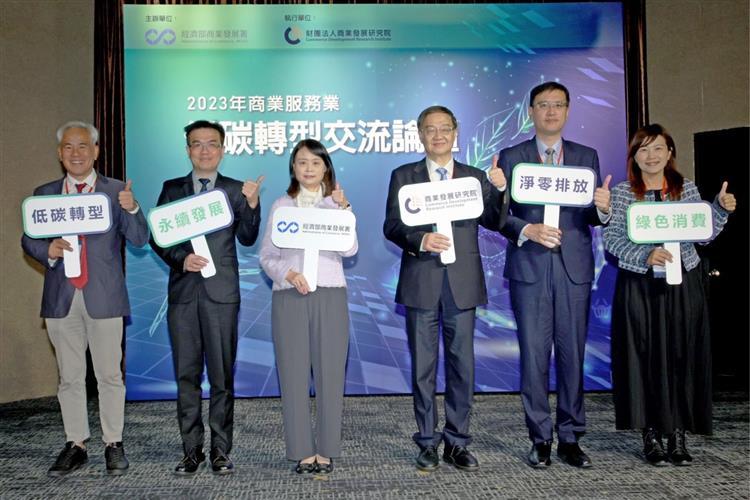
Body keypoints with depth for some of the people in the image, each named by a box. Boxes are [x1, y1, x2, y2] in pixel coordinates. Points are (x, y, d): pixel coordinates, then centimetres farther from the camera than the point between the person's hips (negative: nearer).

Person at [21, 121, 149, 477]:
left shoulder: (117, 192, 2)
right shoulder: (44, 194, 10)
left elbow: (139, 239, -7)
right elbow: (28, 241, 11)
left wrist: (132, 209, -27)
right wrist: (47, 250, -12)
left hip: (104, 297, -3)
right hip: (60, 298, 3)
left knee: (109, 375, 4)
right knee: (69, 377, 11)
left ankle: (113, 444, 15)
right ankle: (76, 445, 21)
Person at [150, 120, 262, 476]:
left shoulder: (235, 190, 6)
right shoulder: (172, 189, 10)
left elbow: (247, 239, -4)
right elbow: (157, 238, 7)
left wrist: (252, 205, -20)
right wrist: (180, 258, -11)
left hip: (221, 292, -1)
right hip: (183, 291, 2)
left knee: (222, 375, 3)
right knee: (186, 375, 8)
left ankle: (220, 451, 13)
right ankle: (191, 450, 18)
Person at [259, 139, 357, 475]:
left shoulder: (336, 203, 9)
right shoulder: (281, 206, 11)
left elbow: (350, 249, -5)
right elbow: (266, 256, 6)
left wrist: (343, 208, -13)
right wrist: (288, 273, -12)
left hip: (330, 295, 0)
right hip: (289, 296, 1)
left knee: (329, 374, 0)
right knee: (293, 374, 1)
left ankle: (326, 450, 11)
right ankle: (302, 451, 10)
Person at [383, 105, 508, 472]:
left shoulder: (475, 177, 12)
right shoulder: (403, 176, 8)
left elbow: (495, 223, 3)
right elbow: (391, 226, 0)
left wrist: (500, 189, -12)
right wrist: (420, 240, -18)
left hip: (462, 282, 1)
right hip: (421, 281, -1)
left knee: (462, 365, 6)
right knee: (423, 367, 6)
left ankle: (457, 442, 18)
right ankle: (428, 443, 17)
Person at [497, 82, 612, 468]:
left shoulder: (586, 157, 12)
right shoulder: (511, 157, 6)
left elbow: (592, 218, 8)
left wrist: (603, 208, -14)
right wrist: (528, 230, -17)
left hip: (574, 267, 2)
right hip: (529, 268, -1)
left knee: (572, 354, 6)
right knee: (534, 356, 3)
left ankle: (570, 439, 18)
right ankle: (540, 439, 15)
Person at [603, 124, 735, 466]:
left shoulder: (688, 189, 9)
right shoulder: (622, 193, 1)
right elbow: (612, 239, -6)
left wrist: (721, 209, -5)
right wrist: (645, 256, -20)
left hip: (683, 287, 2)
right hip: (640, 288, -2)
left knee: (683, 358, 4)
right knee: (646, 359, 2)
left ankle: (678, 436, 16)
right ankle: (651, 436, 13)